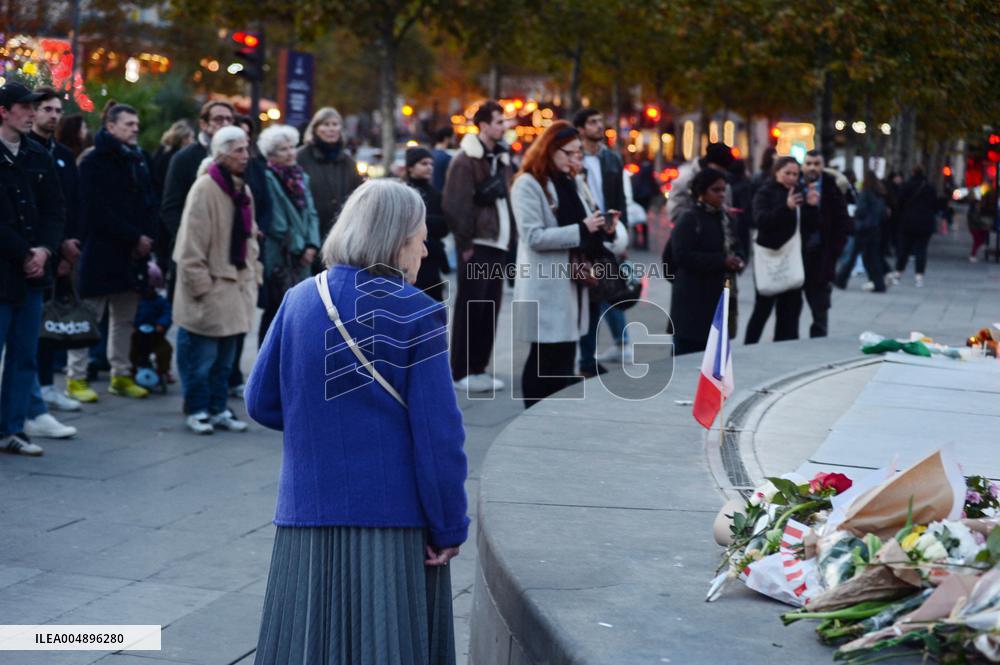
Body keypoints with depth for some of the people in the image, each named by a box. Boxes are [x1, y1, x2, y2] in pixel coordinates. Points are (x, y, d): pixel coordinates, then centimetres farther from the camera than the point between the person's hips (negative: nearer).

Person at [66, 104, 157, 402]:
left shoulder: (138, 159, 15)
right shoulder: (94, 162, -8)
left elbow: (149, 203, 14)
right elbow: (99, 211, -15)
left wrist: (147, 237, -4)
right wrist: (135, 238, -15)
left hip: (133, 253, 7)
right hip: (100, 251, -7)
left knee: (124, 318, 12)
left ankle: (121, 375, 20)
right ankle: (76, 378, 4)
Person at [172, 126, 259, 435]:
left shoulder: (243, 190, 13)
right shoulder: (204, 189, -13)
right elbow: (192, 243, -15)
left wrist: (251, 275, 14)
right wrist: (201, 284, -16)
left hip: (235, 285, 8)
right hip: (209, 288, -8)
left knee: (225, 356, 13)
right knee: (202, 355, -2)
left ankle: (218, 408, 22)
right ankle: (196, 410, 10)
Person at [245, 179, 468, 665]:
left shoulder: (299, 300, 4)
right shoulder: (416, 314, -9)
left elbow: (261, 402, 7)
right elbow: (438, 434, -11)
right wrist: (450, 529, -4)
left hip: (308, 514, 4)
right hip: (394, 517, -4)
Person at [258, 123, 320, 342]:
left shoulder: (301, 177, 12)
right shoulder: (268, 179, -10)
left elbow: (311, 213, 11)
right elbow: (276, 222, -12)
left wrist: (311, 245, -3)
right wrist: (298, 248, -8)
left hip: (302, 258, 6)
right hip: (279, 258, -6)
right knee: (276, 313, -4)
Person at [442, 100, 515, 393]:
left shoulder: (501, 158, 15)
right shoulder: (466, 160, -10)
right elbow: (455, 205, -13)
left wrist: (511, 236, 11)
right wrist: (465, 243, -13)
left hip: (499, 243, 8)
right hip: (477, 244, -8)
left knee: (490, 307, 9)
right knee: (471, 306, -4)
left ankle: (478, 367, 16)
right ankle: (461, 372, 2)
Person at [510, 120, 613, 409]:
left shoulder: (568, 182, 16)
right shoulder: (528, 184, -10)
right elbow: (534, 237, -18)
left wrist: (602, 229, 0)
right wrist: (582, 229, -20)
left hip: (569, 281, 8)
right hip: (546, 286, -8)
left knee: (563, 357, 10)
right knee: (547, 359, -5)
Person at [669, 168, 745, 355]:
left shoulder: (725, 219, 14)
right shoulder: (690, 220, -10)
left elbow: (737, 248, 21)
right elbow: (682, 255, -18)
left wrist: (737, 260, -4)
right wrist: (721, 261, -21)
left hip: (720, 295, 7)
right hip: (693, 299, -7)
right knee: (689, 352, -7)